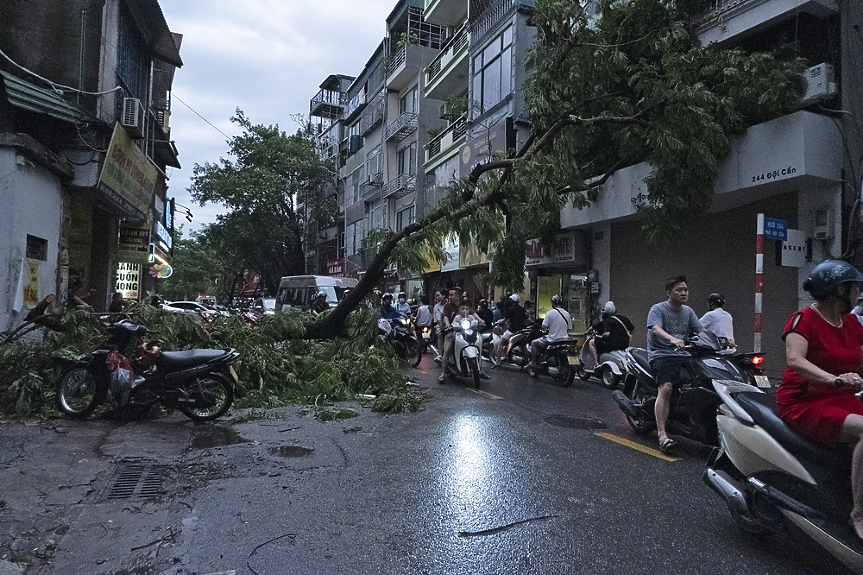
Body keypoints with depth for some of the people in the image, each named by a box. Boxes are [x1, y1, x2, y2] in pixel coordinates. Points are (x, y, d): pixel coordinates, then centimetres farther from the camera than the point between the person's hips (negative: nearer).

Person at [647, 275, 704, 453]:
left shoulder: (688, 311, 20)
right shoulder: (658, 309, 0)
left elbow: (701, 331, 12)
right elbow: (656, 328, -19)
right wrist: (672, 339, -38)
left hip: (683, 355, 6)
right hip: (661, 355, -6)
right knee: (665, 388, -26)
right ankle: (662, 435, -30)